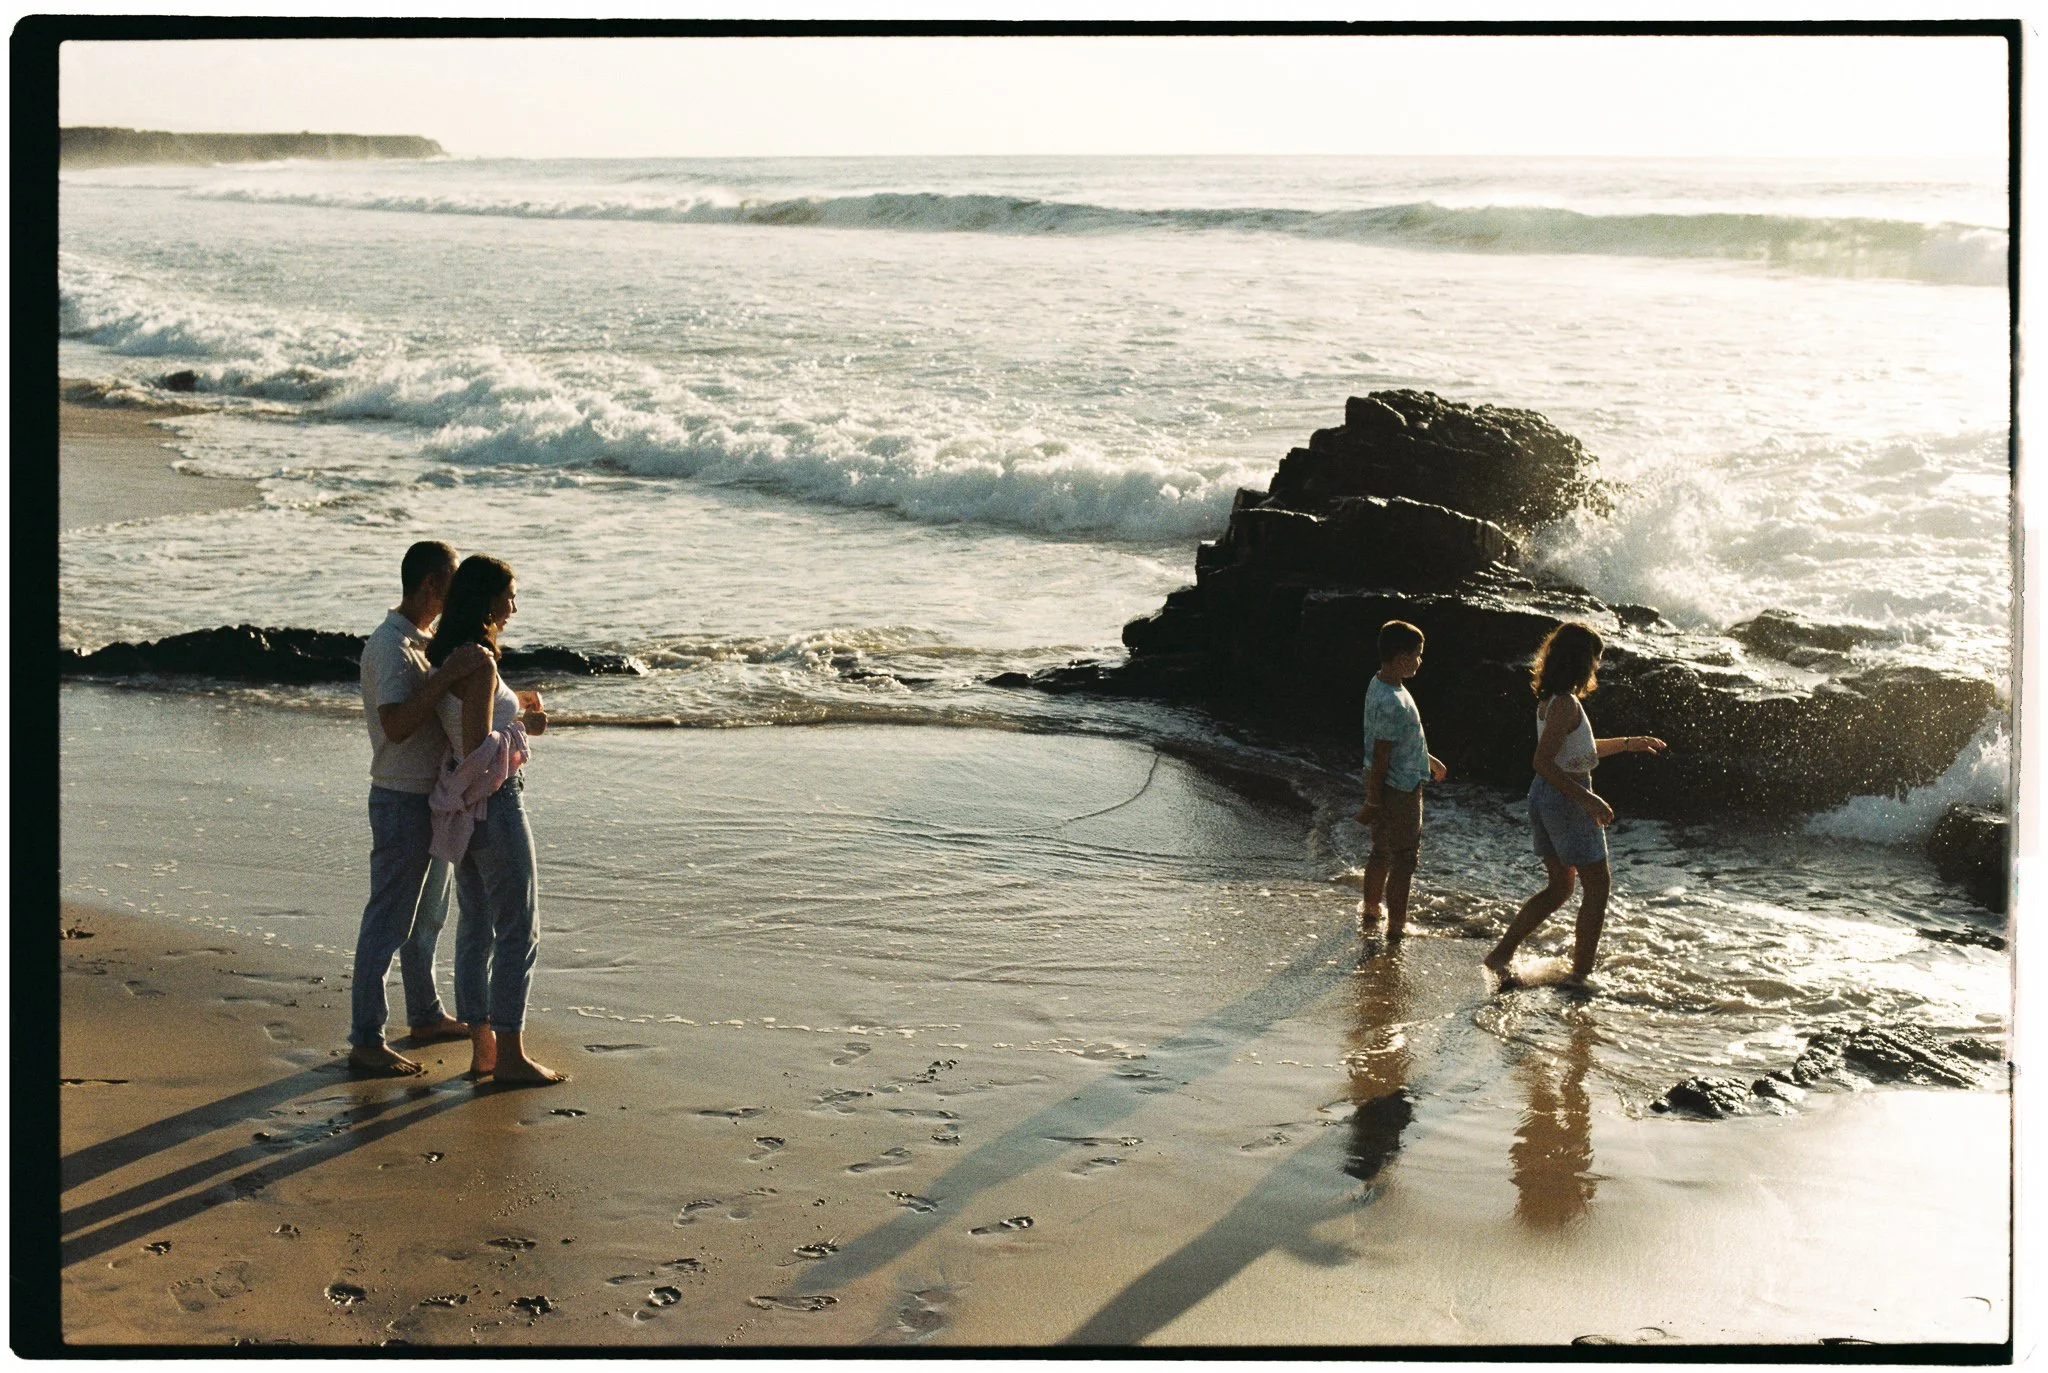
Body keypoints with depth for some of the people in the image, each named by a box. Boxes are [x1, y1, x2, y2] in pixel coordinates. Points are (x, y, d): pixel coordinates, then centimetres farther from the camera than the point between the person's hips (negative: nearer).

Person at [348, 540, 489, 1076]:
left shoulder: (419, 642, 12)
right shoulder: (388, 646, -20)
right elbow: (397, 725, -33)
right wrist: (448, 675, -37)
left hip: (431, 800, 10)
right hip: (402, 803, -10)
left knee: (427, 916, 21)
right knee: (387, 925, -5)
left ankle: (426, 1017, 35)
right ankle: (366, 1041, 1)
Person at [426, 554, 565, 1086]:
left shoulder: (445, 656, 8)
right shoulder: (479, 663, -20)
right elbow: (478, 746, -23)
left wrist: (512, 704, 12)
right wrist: (523, 725, -9)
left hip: (462, 808, 9)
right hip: (494, 803, -9)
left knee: (475, 928, 13)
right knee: (519, 933, -1)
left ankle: (482, 1048, 19)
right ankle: (509, 1056, 3)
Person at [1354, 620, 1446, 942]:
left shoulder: (1380, 682, 3)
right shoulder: (1392, 703, -29)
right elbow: (1380, 755, -24)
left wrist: (1427, 759, 27)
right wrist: (1373, 801, -18)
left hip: (1385, 782, 10)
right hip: (1399, 789, -10)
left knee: (1382, 852, 23)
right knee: (1404, 859, 4)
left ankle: (1371, 912, 37)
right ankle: (1395, 929, 13)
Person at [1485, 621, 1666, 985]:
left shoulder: (1551, 700, 9)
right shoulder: (1567, 704, -21)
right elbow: (1543, 761, -27)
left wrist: (1628, 743, 26)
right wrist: (1589, 800, -27)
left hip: (1543, 797, 9)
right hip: (1567, 800, -9)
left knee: (1559, 887, 19)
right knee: (1597, 887, 6)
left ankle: (1501, 953, 14)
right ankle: (1581, 974, 10)